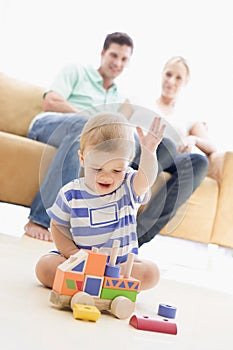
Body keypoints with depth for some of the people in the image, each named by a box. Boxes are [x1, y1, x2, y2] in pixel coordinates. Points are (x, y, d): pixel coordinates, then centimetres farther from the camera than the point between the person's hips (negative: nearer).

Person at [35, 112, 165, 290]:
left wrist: (148, 152, -50)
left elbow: (147, 177, -32)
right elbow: (58, 226, 2)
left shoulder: (128, 187, -10)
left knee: (151, 273, -25)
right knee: (44, 267, -22)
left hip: (123, 261, 1)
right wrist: (73, 253, -14)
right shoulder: (71, 194, -8)